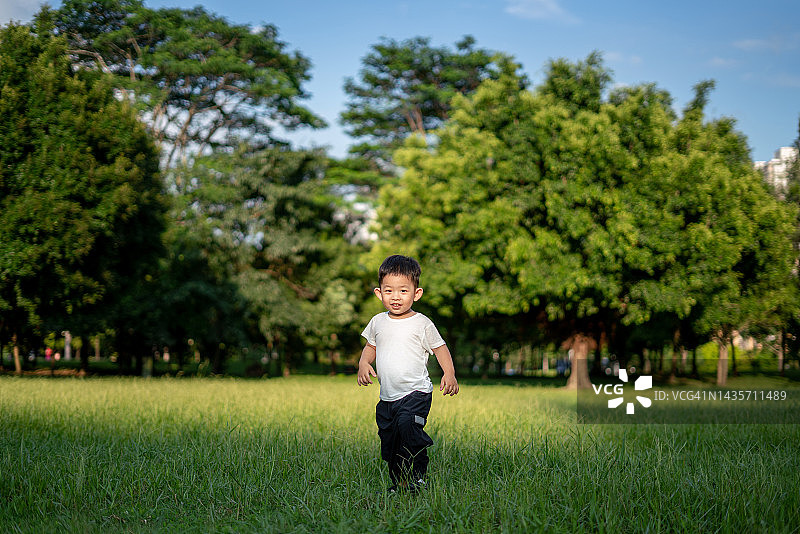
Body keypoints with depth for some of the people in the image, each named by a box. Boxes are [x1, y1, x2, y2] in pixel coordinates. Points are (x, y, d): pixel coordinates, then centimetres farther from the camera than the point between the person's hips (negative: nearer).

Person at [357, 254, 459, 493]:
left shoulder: (422, 324, -5)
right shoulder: (378, 322, 8)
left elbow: (440, 349, 3)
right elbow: (370, 347, 23)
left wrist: (449, 374, -12)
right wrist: (364, 364, 2)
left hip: (415, 393, -5)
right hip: (387, 397, 5)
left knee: (408, 426, -28)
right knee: (388, 439, 8)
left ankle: (417, 477, -18)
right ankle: (398, 484, 23)